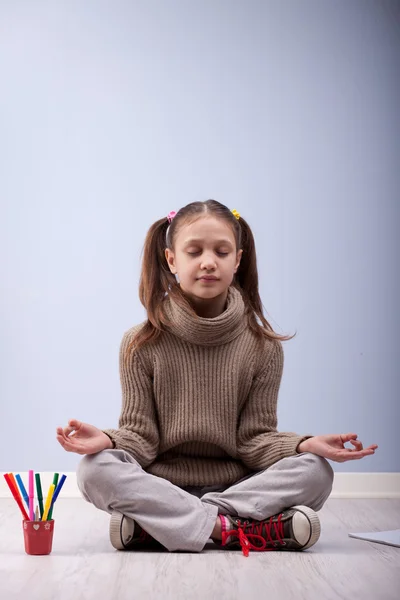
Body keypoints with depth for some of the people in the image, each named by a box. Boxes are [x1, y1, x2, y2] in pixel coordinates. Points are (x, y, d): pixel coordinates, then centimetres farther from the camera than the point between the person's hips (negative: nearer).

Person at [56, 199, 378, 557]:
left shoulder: (263, 346, 1)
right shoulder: (142, 344, -1)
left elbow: (255, 438, -1)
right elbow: (140, 436, -3)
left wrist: (306, 445, -21)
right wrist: (108, 440, -26)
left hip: (236, 484, 1)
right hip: (161, 485, -1)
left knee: (315, 471, -24)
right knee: (95, 469, -29)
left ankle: (154, 524, -26)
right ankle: (247, 529, -29)